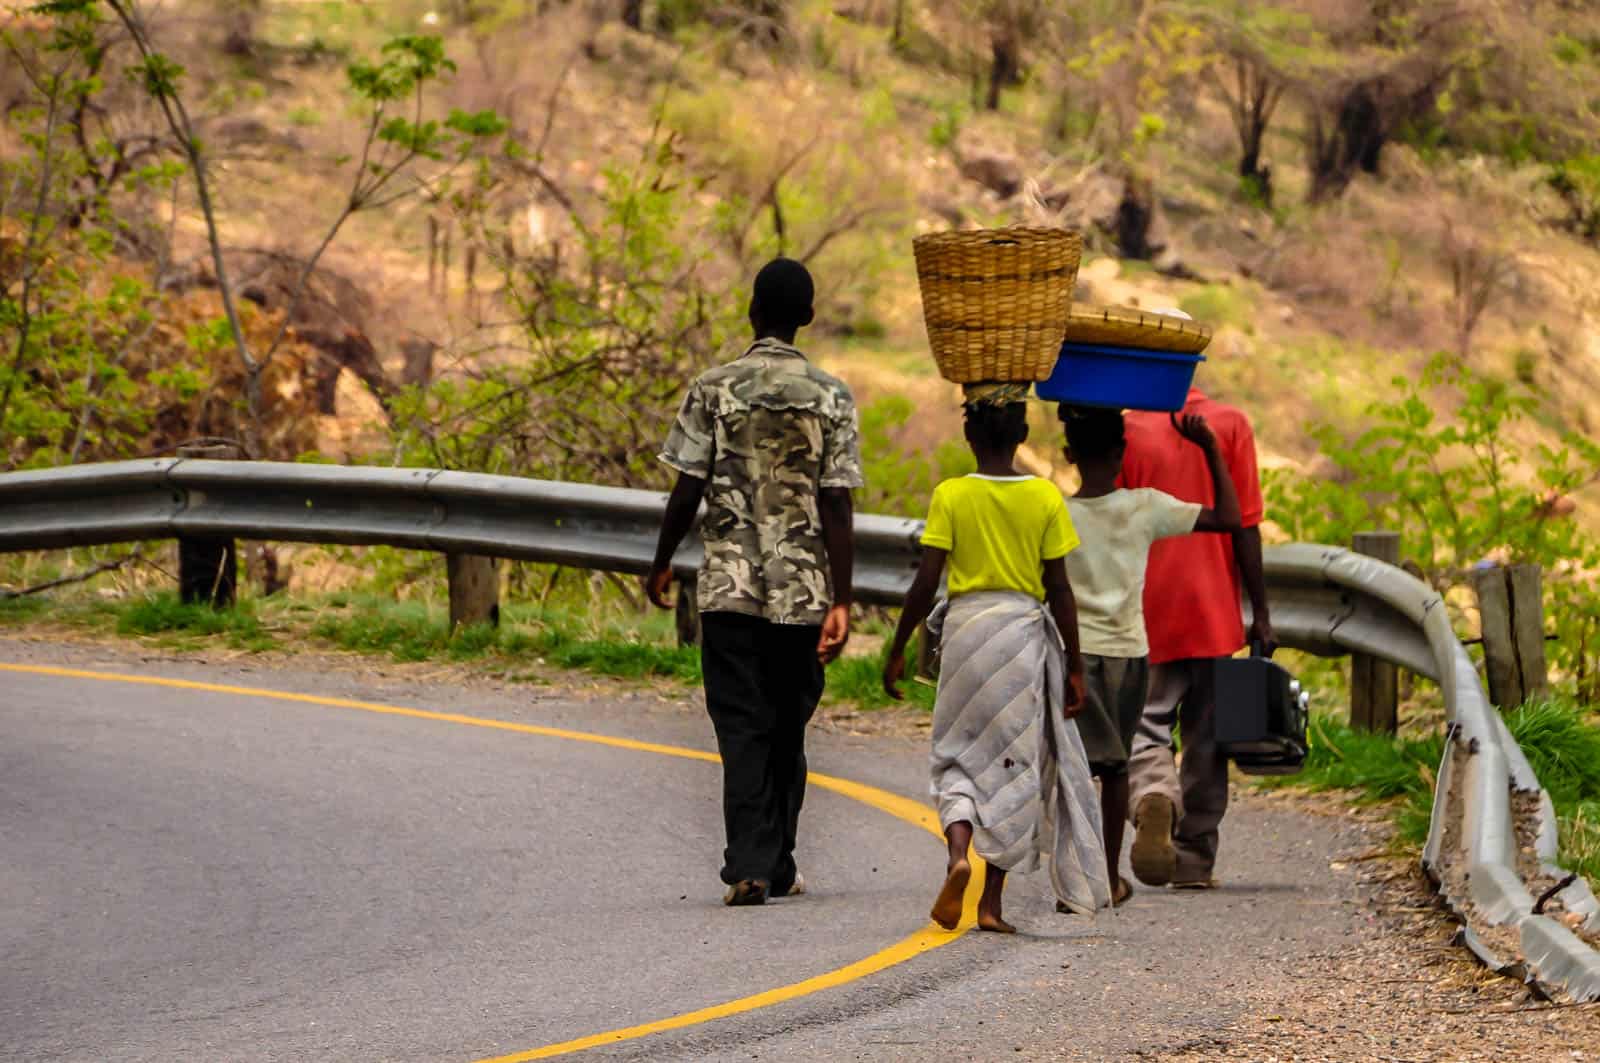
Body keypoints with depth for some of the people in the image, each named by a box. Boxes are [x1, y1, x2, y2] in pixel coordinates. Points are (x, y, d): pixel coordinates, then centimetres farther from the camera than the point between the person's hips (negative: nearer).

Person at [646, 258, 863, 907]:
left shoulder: (713, 390, -2)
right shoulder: (831, 398, -1)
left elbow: (687, 491, -3)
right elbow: (836, 507, -5)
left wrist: (661, 564, 13)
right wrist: (841, 603, -5)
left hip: (729, 585, -1)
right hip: (803, 589, 1)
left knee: (742, 730, 0)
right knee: (787, 730, 14)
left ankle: (748, 866, -13)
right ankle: (778, 865, 20)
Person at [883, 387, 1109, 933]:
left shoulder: (950, 496, -5)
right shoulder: (1045, 498, -3)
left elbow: (925, 582, -7)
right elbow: (1059, 591, -2)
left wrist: (897, 651, 3)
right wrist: (1074, 668, 4)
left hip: (965, 625, 0)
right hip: (1025, 631, 0)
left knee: (958, 758, 12)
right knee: (1014, 764, 9)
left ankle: (958, 853, -17)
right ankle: (992, 901, 7)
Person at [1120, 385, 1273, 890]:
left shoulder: (1128, 431, -2)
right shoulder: (1231, 424, -1)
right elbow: (1245, 526, -3)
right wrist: (1260, 612, 2)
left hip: (1149, 612, -1)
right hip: (1215, 612, 1)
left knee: (1146, 723, 4)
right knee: (1206, 735, 10)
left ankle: (1154, 795, -28)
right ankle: (1194, 859, 12)